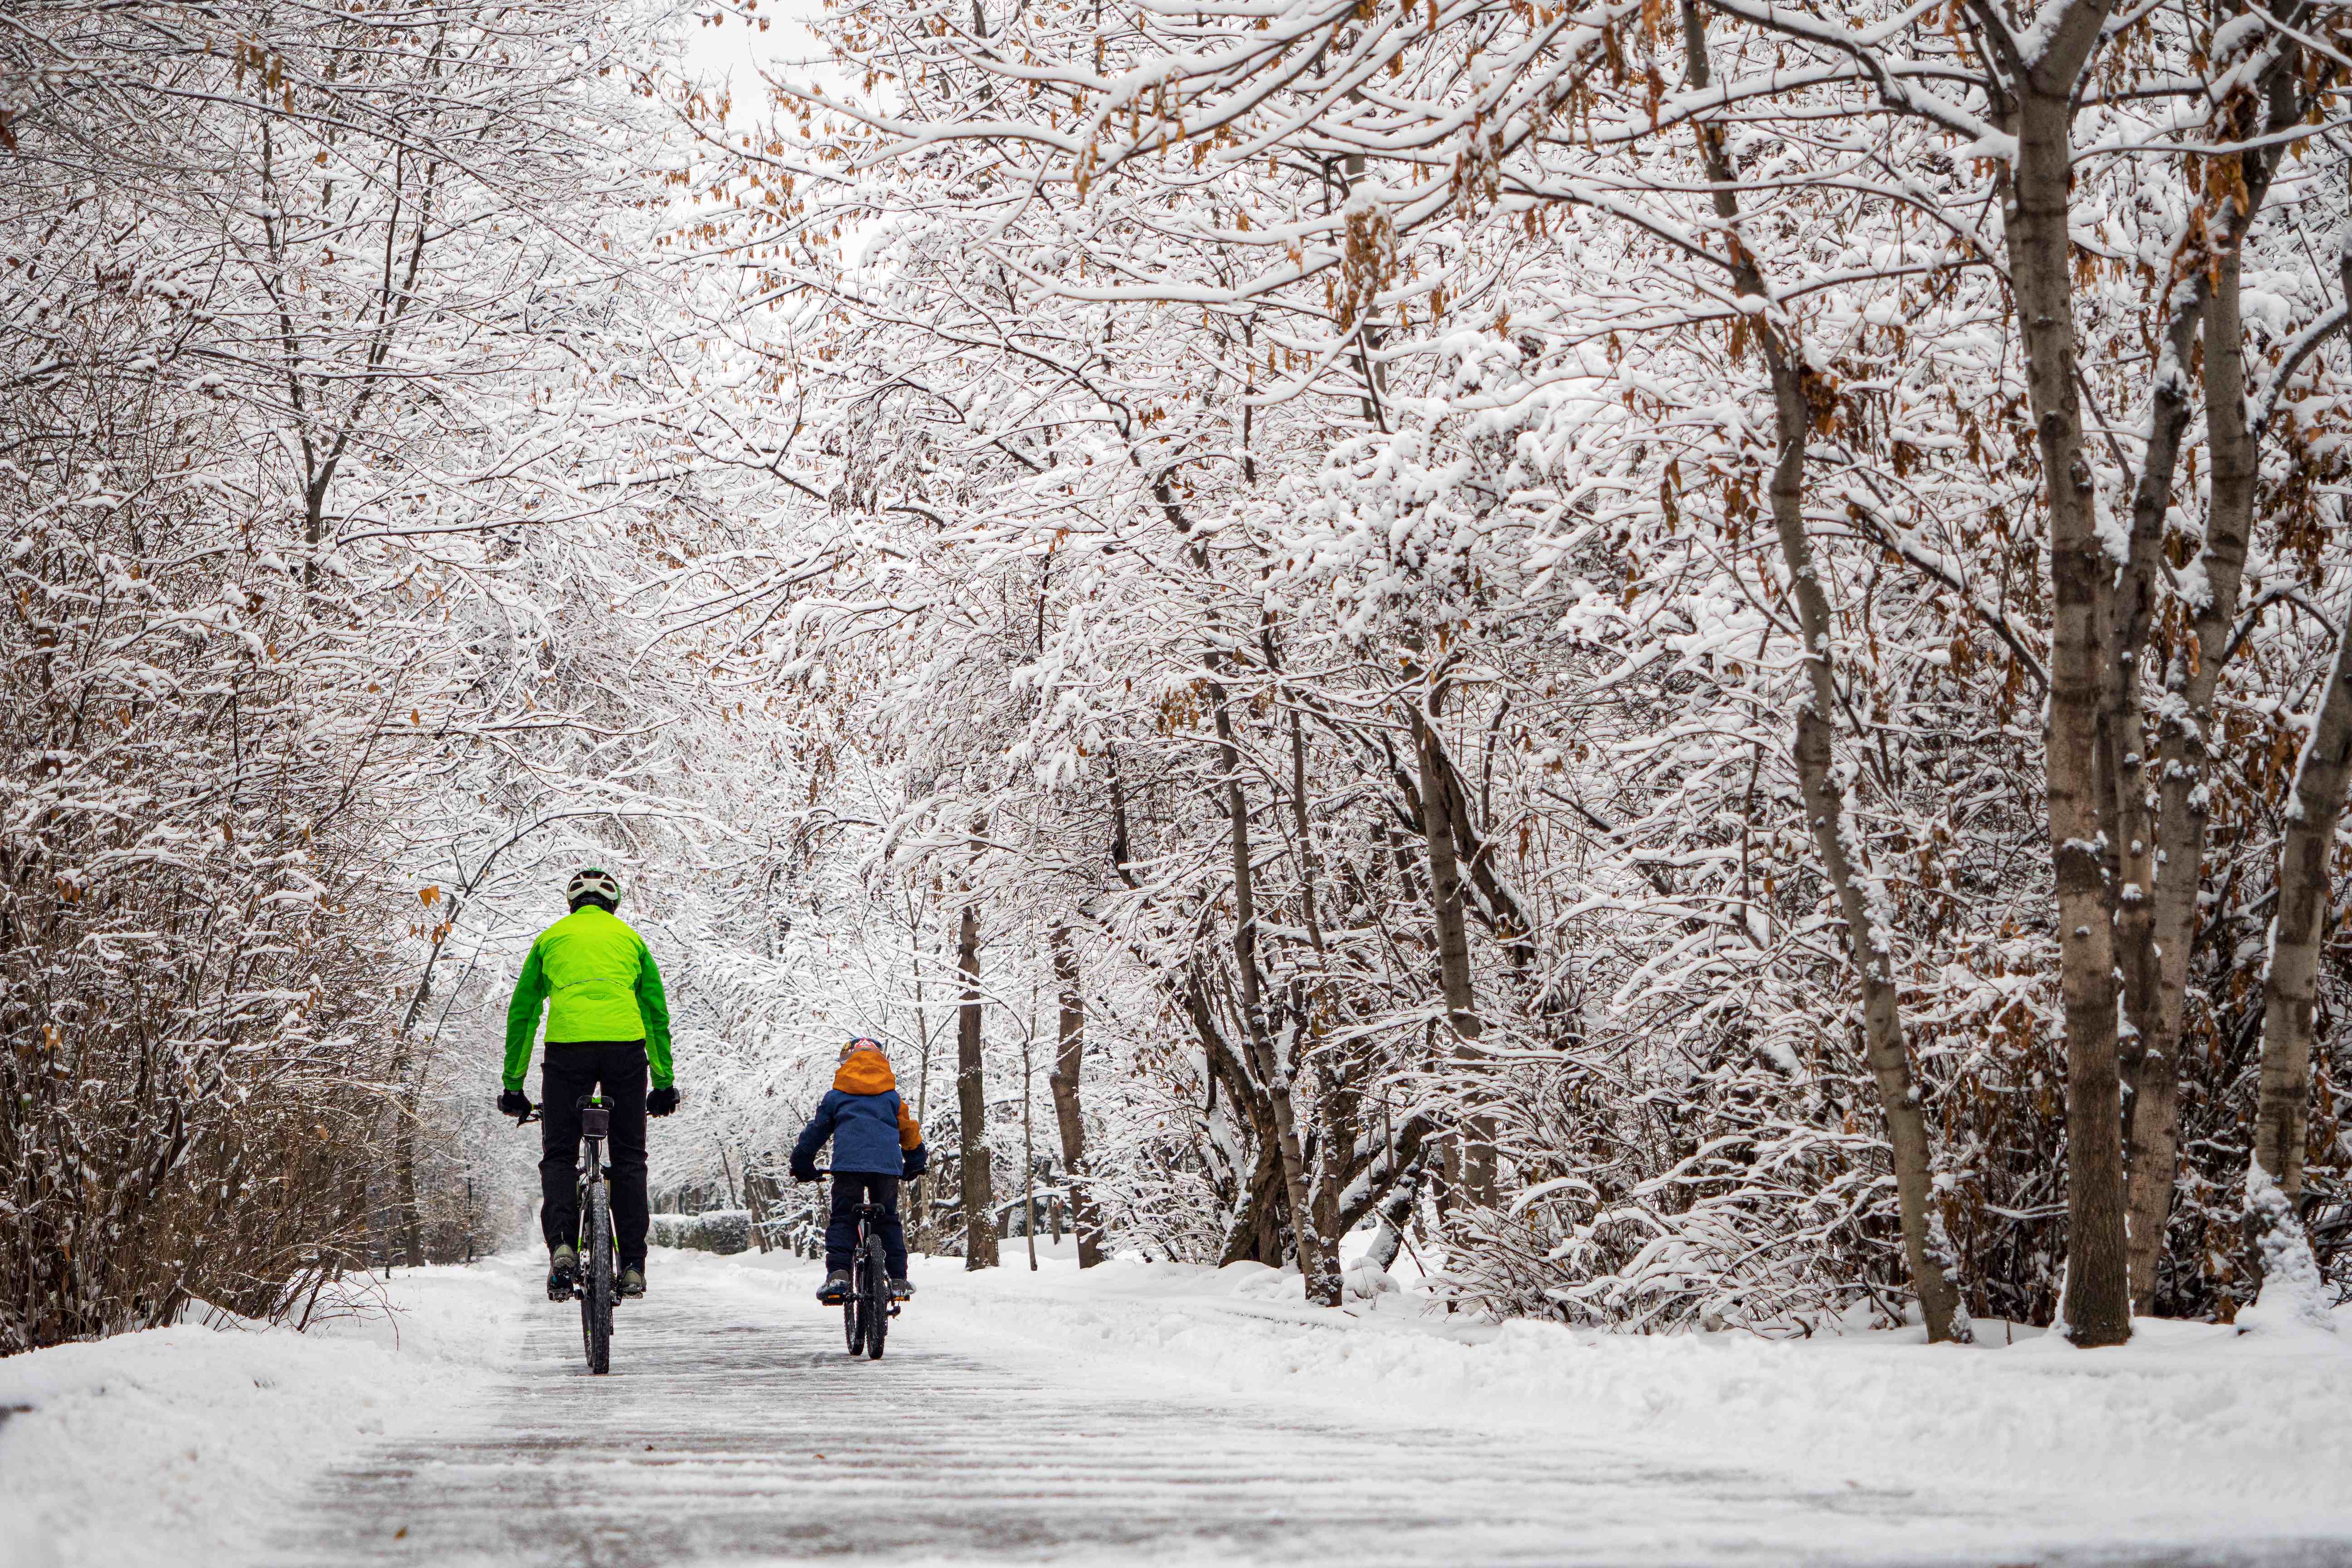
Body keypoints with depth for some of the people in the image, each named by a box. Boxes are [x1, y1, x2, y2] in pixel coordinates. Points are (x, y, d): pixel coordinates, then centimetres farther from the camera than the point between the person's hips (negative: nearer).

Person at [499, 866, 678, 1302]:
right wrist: (664, 1082, 25)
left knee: (558, 1156, 9)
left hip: (567, 1046, -1)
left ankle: (561, 1246, -15)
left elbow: (521, 1013, 20)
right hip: (626, 1045, 1)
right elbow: (657, 1012, 21)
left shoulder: (552, 937, 21)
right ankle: (633, 1266, 5)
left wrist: (513, 1086, 25)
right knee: (629, 1159, 11)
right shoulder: (630, 938, 23)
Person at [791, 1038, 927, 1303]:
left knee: (842, 1220, 3)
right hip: (887, 1166, 2)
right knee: (889, 1221, 14)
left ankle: (838, 1274, -17)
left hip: (847, 1164, -2)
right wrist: (915, 1164, 38)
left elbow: (815, 1132, 19)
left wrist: (802, 1166, 31)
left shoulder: (837, 1095, 16)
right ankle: (898, 1280, 8)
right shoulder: (892, 1096, 19)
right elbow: (910, 1132, 22)